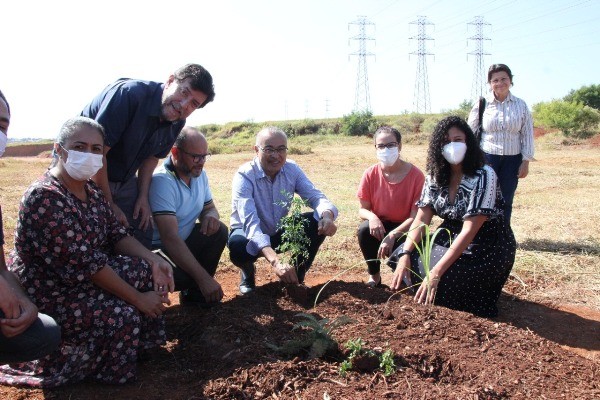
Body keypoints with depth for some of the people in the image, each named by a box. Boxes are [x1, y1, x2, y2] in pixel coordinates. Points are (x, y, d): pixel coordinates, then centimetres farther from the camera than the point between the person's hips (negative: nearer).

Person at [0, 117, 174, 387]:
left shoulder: (91, 190, 2)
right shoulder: (45, 197, -28)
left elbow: (116, 234, 4)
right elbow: (84, 263, -29)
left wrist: (153, 260, -15)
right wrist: (137, 298, -24)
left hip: (84, 276, 9)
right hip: (47, 291, -9)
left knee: (149, 270, -3)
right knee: (123, 315, -24)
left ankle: (141, 342, 14)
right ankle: (108, 371, 6)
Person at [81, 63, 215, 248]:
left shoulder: (177, 123, -6)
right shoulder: (129, 93, -28)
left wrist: (143, 196, -3)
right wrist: (109, 205, -22)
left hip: (124, 180, 6)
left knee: (142, 235, 3)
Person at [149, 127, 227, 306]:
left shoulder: (199, 174, -1)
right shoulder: (162, 181, -27)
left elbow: (209, 207, 11)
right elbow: (170, 237, -33)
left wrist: (211, 217, -17)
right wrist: (204, 278, -35)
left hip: (184, 241, 9)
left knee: (219, 231, -12)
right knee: (183, 275, -35)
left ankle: (195, 291, -1)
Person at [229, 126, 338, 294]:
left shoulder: (291, 169, -11)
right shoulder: (244, 176, -27)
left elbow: (316, 196, -15)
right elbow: (250, 223, -39)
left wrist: (327, 216, -43)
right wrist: (275, 261, -54)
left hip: (280, 232, 4)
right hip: (251, 235, -4)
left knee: (318, 223, -19)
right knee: (237, 245, -38)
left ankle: (297, 276, 1)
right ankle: (248, 274, -1)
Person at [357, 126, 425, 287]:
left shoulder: (416, 175, -17)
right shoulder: (370, 174, -10)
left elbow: (416, 216, -17)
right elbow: (363, 209, -5)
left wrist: (392, 235, -30)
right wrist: (372, 217, -30)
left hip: (405, 229, -2)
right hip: (379, 225, 2)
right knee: (364, 229, -30)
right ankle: (374, 275, -6)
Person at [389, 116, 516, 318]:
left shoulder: (483, 175, -21)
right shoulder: (435, 176, -2)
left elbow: (469, 231, -28)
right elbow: (421, 220, -5)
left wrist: (436, 272, -35)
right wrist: (405, 254, -23)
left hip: (489, 248, -6)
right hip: (451, 238, 6)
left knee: (441, 283, -26)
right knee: (406, 258, -14)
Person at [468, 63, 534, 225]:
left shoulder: (521, 105, 6)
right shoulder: (482, 104, 1)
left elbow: (527, 134, 7)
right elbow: (470, 133, 3)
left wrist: (526, 161, 2)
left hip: (512, 160, 2)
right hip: (486, 158, -2)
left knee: (506, 202, 8)